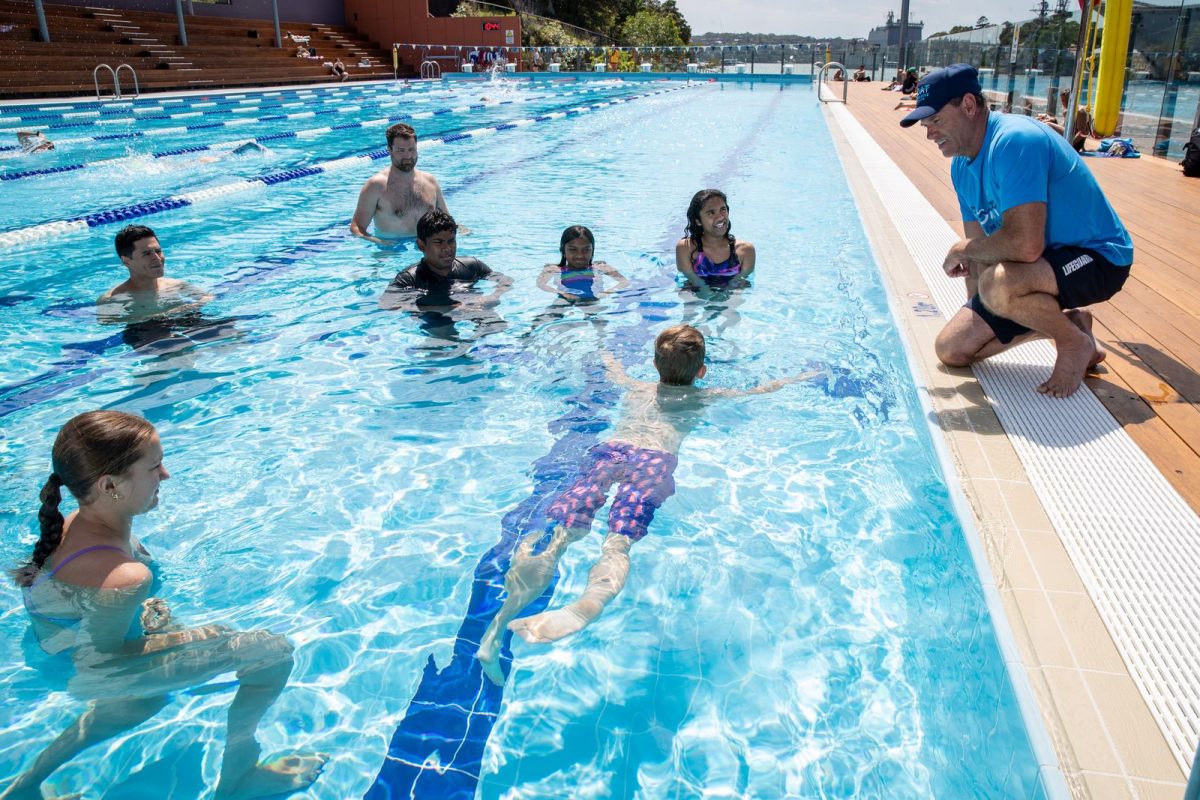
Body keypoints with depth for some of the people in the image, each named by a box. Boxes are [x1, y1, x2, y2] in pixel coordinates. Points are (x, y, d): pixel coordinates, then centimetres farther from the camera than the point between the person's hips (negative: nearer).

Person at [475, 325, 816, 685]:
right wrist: (800, 377, 63)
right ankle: (588, 605, -58)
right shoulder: (705, 396, 31)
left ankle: (503, 615, -42)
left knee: (561, 526, -16)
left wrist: (608, 358, 82)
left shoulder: (637, 389, 36)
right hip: (656, 458, -2)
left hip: (610, 449, 2)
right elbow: (761, 390, 45)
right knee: (618, 540, -25)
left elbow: (615, 371, 59)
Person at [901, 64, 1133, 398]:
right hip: (1038, 263, 9)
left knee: (997, 284, -40)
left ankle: (1076, 343, -9)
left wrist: (963, 248, -18)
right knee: (952, 350, 2)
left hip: (1097, 259, -9)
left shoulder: (1015, 141, -27)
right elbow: (981, 245, 7)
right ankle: (1064, 320, 16)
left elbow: (1025, 245, -36)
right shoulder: (962, 166, 3)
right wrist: (975, 313, -4)